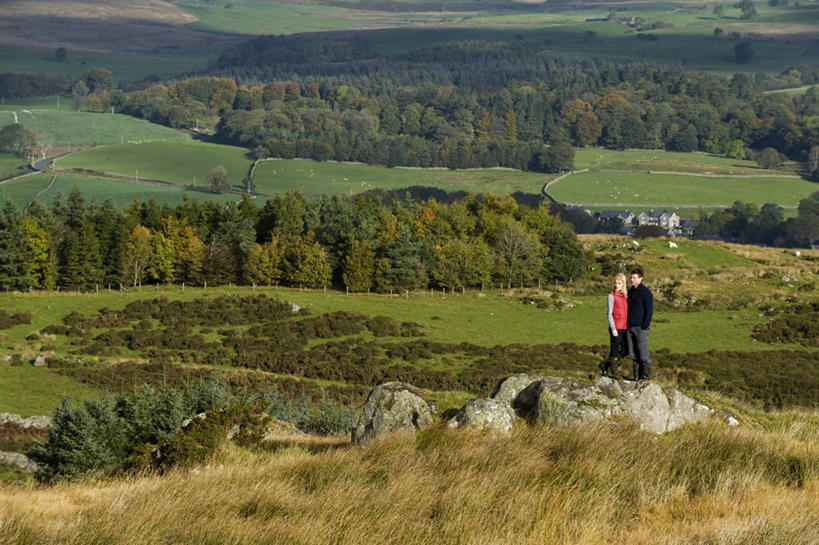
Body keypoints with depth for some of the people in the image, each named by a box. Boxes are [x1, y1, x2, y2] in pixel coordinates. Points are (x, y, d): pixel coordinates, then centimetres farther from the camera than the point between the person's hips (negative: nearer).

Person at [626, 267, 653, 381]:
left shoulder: (645, 292, -8)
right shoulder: (630, 291, 15)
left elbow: (649, 311, -11)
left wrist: (644, 327, -16)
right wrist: (627, 324, 12)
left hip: (641, 327, -7)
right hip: (631, 327, 7)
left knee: (643, 354, -5)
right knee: (633, 354, 7)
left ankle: (645, 377, 0)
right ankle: (637, 377, 12)